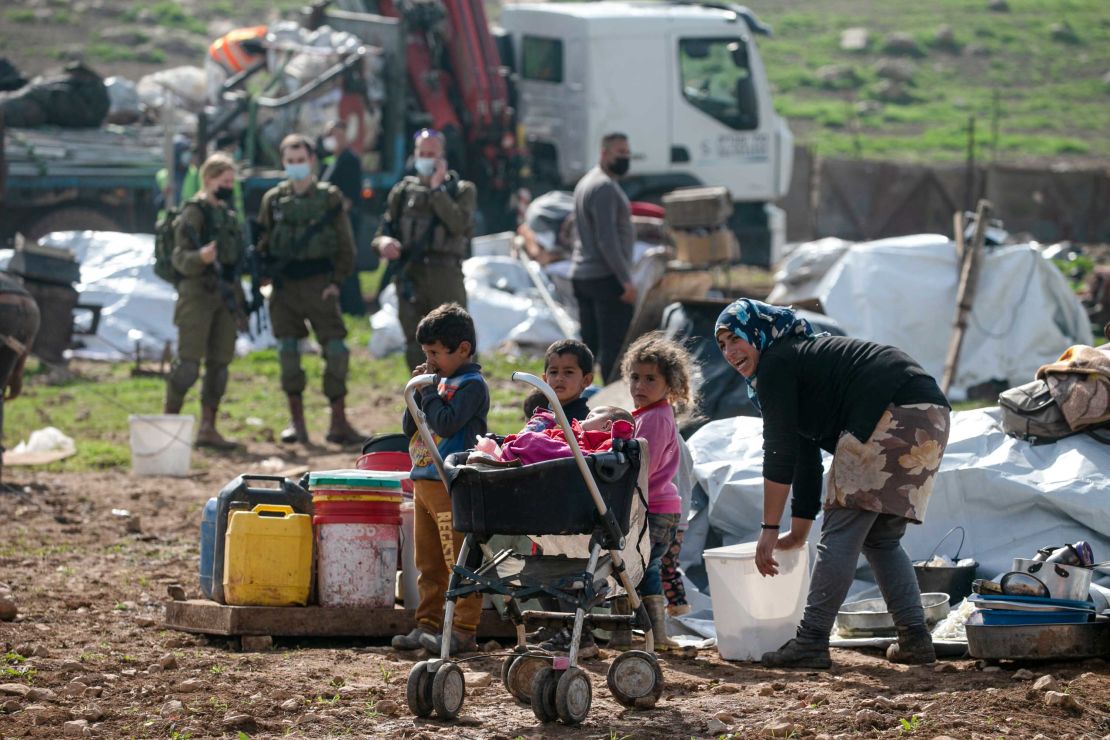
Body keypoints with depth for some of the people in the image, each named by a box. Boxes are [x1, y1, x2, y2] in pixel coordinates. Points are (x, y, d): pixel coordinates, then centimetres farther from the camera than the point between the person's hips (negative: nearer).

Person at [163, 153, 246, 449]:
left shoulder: (228, 214, 17)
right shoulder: (194, 213, -7)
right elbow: (180, 258, -13)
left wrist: (239, 302, 23)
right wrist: (200, 258, -35)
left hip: (225, 293, 8)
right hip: (198, 293, -8)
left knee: (219, 363, 6)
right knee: (188, 362, -11)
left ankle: (208, 428, 11)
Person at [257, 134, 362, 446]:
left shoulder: (329, 197, 3)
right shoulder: (273, 200, 8)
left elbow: (345, 245, 4)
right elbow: (263, 244, 11)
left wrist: (337, 282, -3)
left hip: (319, 286, -2)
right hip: (284, 286, 2)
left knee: (336, 351, -7)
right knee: (288, 353, 2)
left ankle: (339, 423, 0)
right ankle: (296, 423, 10)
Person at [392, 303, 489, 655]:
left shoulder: (471, 385, -9)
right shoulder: (442, 382, 16)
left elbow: (446, 423, -21)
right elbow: (410, 428, 16)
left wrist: (429, 390, -11)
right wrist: (418, 392, 4)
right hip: (425, 481, 9)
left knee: (459, 560, -7)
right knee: (429, 563, 13)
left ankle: (464, 630, -6)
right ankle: (427, 625, 19)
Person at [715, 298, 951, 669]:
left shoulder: (776, 364, 2)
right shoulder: (802, 356, 31)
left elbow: (779, 453, -3)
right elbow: (806, 460, 34)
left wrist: (769, 529, 1)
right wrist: (798, 533, 37)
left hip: (892, 415, -10)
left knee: (842, 531, -7)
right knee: (881, 538, 16)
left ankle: (811, 641, -9)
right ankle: (915, 639, 11)